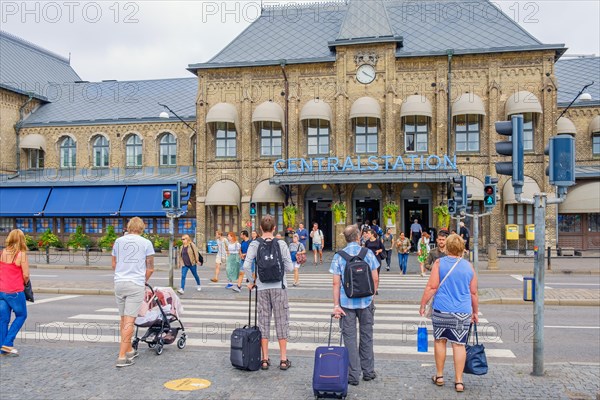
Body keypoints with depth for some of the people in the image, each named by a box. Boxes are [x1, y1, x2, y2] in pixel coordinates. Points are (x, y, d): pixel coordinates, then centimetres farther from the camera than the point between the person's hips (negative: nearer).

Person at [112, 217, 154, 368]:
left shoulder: (118, 241, 9)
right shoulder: (146, 243, -2)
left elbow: (114, 264, 18)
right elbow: (150, 268, 0)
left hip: (119, 283, 4)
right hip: (136, 284, -4)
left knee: (124, 319, 16)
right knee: (129, 321, -4)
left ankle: (129, 350, 28)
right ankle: (122, 357, -7)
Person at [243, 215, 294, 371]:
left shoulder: (255, 244, -4)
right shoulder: (281, 244, -6)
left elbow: (246, 266, -12)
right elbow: (289, 267, -6)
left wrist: (251, 281, 3)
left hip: (262, 288, 1)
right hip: (279, 287, -1)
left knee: (264, 323, 10)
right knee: (282, 322, 7)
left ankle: (265, 359, 14)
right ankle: (283, 359, 11)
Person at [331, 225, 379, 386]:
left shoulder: (338, 256, -3)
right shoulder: (367, 253, -2)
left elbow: (336, 283, -7)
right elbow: (375, 279, -1)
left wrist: (336, 304, -4)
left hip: (346, 302, -1)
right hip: (366, 301, 1)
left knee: (350, 338, 6)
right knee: (366, 336, 14)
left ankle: (353, 375, 9)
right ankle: (368, 372, 23)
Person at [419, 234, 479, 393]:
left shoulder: (439, 263, -3)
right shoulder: (468, 266, 6)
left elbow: (432, 287, -9)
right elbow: (474, 293, 11)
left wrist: (422, 305, -1)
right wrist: (475, 312, 21)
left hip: (442, 310, -2)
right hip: (463, 313, 2)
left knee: (440, 341, 12)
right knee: (459, 344, 5)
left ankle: (439, 376, 23)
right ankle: (458, 381, 8)